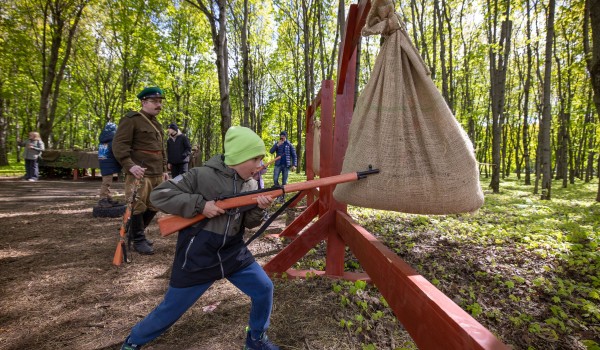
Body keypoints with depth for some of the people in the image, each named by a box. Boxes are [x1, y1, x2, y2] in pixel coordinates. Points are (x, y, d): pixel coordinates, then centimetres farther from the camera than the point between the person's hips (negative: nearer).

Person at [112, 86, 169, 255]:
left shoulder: (157, 124, 21)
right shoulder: (131, 120, -5)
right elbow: (119, 144, -13)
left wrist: (164, 169, 20)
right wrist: (130, 165, -25)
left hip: (157, 174, 8)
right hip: (140, 174, -8)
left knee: (154, 206, 13)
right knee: (138, 207, -3)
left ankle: (135, 233, 31)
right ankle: (138, 240, 12)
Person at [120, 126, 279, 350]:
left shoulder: (250, 184, 1)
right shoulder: (203, 175, -16)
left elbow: (249, 223, 2)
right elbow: (158, 195, -15)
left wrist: (259, 209, -20)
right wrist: (200, 205, -25)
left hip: (234, 254, 5)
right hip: (197, 258, -4)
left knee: (264, 289, 2)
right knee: (171, 309, 12)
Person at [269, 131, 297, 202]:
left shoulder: (289, 145, 5)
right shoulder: (277, 144, 9)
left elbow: (294, 155, 3)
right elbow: (271, 151, -5)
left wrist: (294, 165, -8)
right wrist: (277, 145, -16)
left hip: (286, 165, -1)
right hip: (278, 164, 1)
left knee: (284, 182, 2)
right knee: (275, 179, -10)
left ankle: (282, 196, 11)